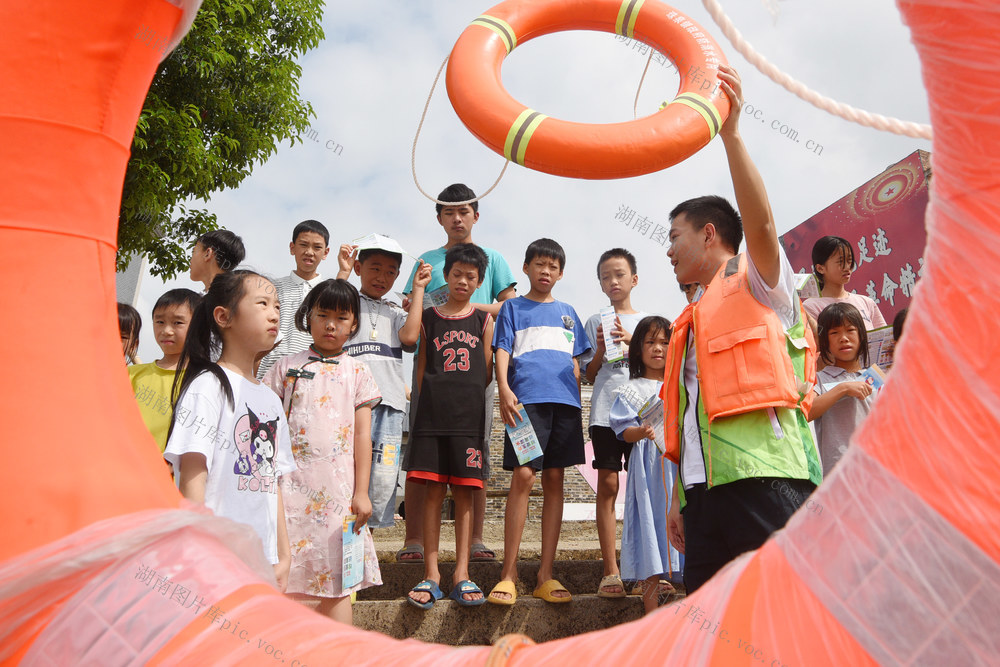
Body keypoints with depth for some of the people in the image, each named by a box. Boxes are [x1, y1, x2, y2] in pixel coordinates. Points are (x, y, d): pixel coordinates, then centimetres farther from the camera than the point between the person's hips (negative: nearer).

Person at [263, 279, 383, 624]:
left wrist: (361, 491, -1)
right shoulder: (286, 367, 9)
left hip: (338, 487, 0)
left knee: (335, 587, 4)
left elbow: (363, 435, 5)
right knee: (282, 580, 0)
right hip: (290, 483, 0)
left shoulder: (357, 372, 9)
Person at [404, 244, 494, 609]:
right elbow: (408, 336, -10)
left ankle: (462, 574, 6)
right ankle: (431, 575, 5)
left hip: (469, 415, 0)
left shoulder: (483, 319, 12)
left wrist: (466, 398, 2)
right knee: (433, 490, -1)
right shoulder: (429, 317, 12)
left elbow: (487, 371, 12)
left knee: (464, 493, 2)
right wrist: (418, 289, -2)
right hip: (432, 413, 0)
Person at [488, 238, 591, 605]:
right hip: (526, 399, -3)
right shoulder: (513, 307, 14)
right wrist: (504, 389, -14)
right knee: (523, 476, -14)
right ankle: (509, 572, -6)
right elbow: (502, 351, 3)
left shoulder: (567, 312, 23)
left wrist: (577, 405, 14)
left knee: (554, 481, 3)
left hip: (564, 401, 4)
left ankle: (546, 575, 8)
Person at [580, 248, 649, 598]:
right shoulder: (596, 322, 12)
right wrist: (601, 349, -7)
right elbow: (590, 374, 11)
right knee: (608, 484, -4)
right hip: (606, 412, -1)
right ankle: (611, 571, -1)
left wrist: (630, 341, -6)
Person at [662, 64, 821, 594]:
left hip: (761, 474, -7)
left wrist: (729, 134, -17)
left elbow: (760, 223, -13)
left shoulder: (759, 286, 10)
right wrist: (679, 500, 17)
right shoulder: (691, 323, 28)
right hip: (704, 488, 7)